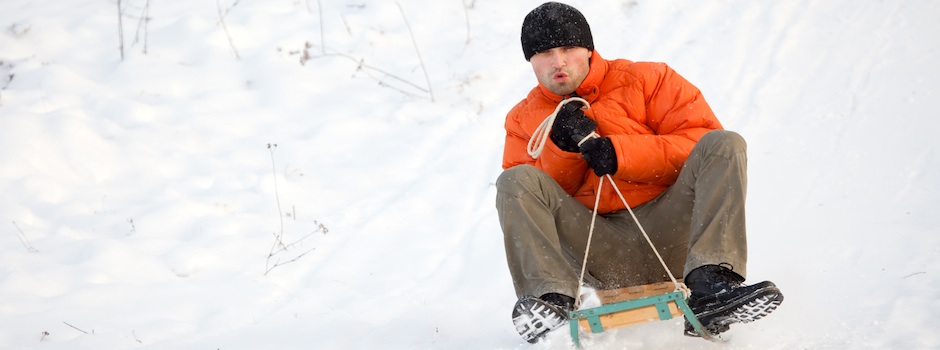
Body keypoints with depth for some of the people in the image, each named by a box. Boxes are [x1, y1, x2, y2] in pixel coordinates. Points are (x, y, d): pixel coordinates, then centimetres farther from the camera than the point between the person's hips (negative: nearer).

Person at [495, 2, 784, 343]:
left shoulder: (645, 80, 7)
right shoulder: (523, 120, 13)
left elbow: (703, 140, -3)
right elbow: (525, 201, 5)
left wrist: (620, 153, -14)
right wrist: (563, 147, -10)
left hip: (668, 240, 0)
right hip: (601, 255, 1)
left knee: (724, 144, -21)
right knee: (515, 181, -18)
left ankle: (711, 286, -38)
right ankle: (551, 297, -36)